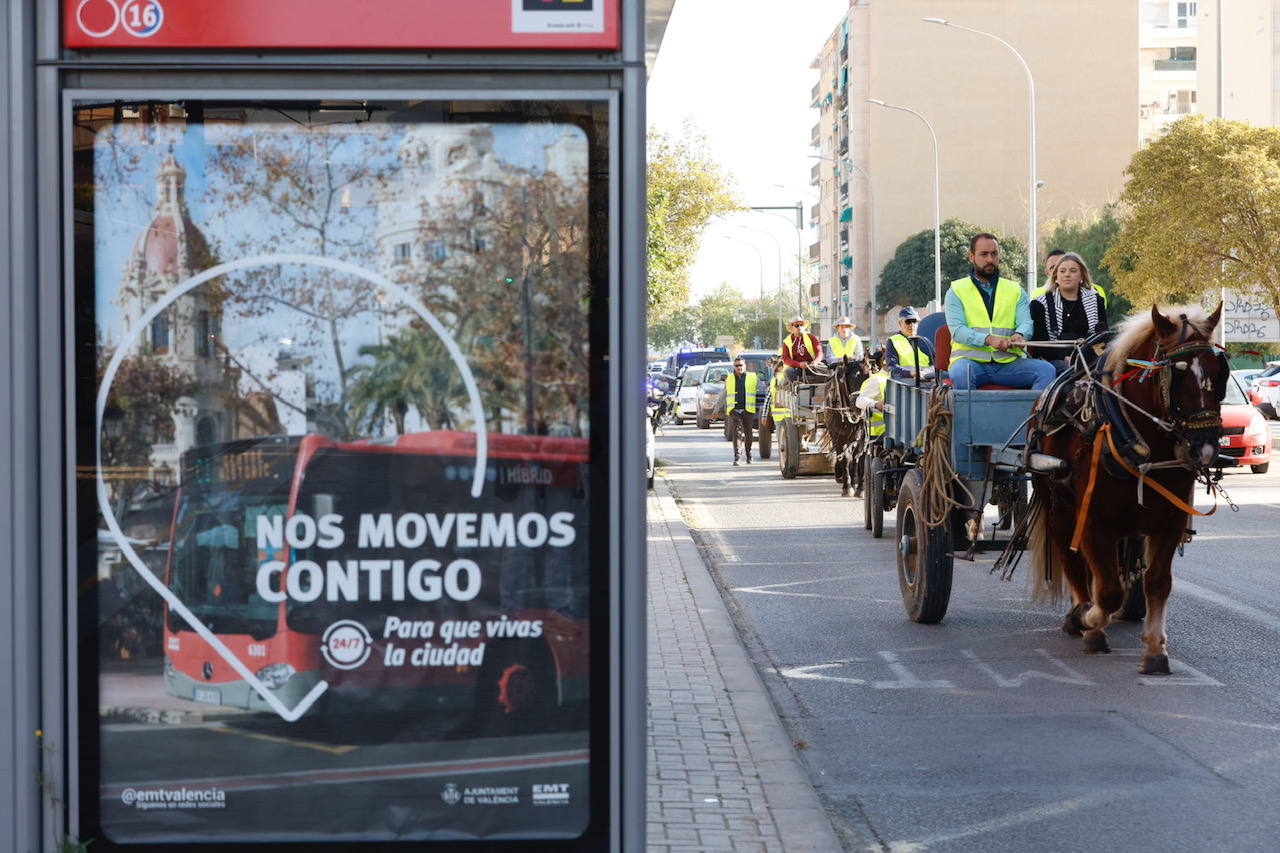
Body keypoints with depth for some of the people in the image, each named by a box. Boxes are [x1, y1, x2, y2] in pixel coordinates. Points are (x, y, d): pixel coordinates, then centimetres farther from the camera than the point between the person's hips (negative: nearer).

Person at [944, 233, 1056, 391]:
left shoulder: (1016, 291, 20)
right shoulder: (957, 291, 10)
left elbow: (1026, 323, 6)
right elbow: (957, 330, -5)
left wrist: (1019, 335, -21)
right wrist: (988, 339, -24)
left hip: (1008, 361, 3)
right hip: (971, 359, -3)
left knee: (1046, 370, -23)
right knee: (960, 372, -38)